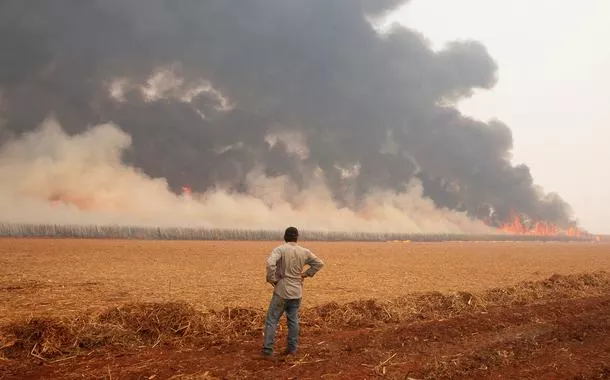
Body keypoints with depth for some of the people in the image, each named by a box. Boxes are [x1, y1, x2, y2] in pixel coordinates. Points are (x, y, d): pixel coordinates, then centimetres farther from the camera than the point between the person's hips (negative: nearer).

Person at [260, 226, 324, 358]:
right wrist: (305, 274, 12)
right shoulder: (304, 252, 3)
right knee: (293, 320, 14)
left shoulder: (280, 249, -12)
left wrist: (271, 279, -16)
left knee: (271, 320, 1)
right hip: (296, 292, 4)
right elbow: (319, 263, 11)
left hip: (282, 291, -4)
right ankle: (292, 348, 18)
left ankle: (267, 349, -1)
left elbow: (270, 263, -29)